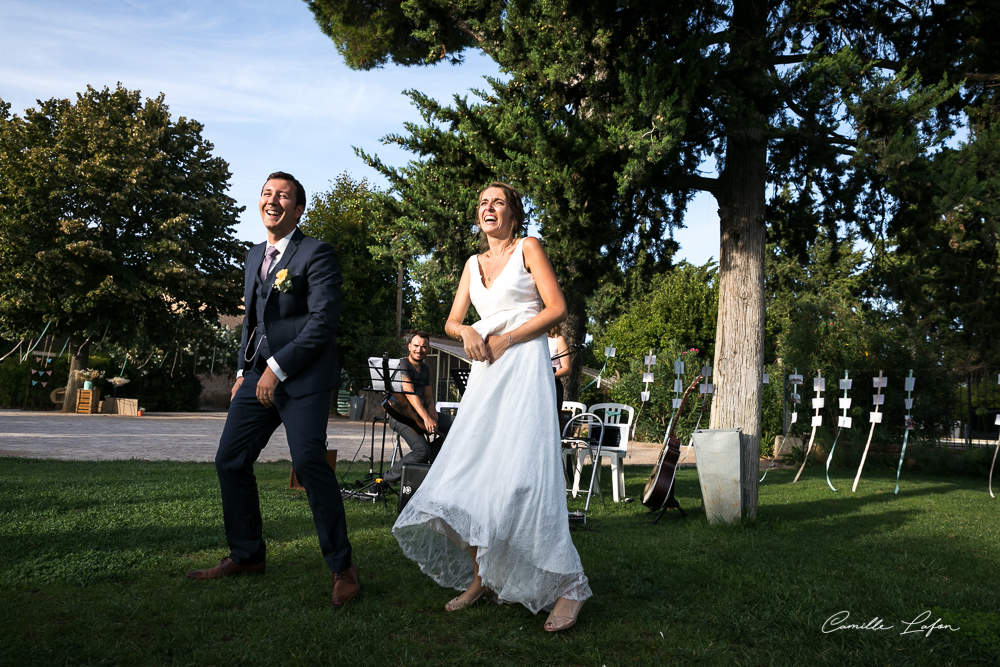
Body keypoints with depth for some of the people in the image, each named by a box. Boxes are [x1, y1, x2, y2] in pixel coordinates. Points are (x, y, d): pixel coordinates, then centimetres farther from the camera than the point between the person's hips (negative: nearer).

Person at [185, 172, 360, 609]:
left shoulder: (316, 255, -5)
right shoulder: (254, 257, 20)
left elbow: (324, 320, -14)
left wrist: (277, 368, -15)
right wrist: (243, 371, 16)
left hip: (303, 377, -8)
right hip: (261, 374, 8)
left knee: (309, 462, -17)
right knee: (230, 461, 8)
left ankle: (342, 568, -6)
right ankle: (247, 556, 23)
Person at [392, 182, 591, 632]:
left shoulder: (528, 249, 5)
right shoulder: (473, 264, 20)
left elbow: (557, 308, -3)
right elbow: (451, 321, 18)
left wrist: (506, 339, -10)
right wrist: (466, 332, -5)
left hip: (524, 365, -6)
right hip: (485, 375, 6)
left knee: (521, 474, -18)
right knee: (464, 475, -1)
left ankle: (569, 587, -13)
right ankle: (480, 578, 10)